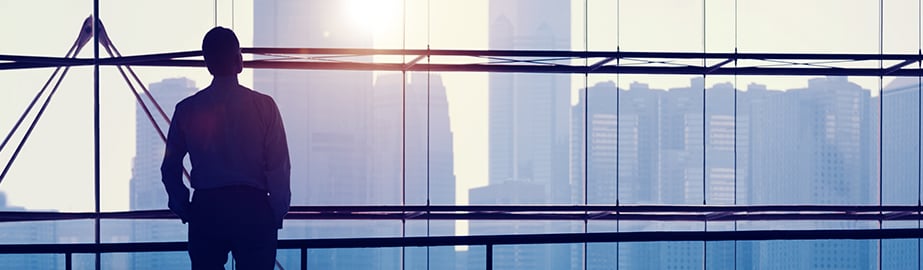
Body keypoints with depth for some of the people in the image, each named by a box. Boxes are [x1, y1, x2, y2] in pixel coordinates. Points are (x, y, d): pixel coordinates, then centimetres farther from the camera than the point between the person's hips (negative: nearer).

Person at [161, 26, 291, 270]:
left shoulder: (187, 109, 3)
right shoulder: (263, 106, -2)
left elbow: (170, 168, 7)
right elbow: (279, 167, -4)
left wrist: (183, 209, 16)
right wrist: (277, 213, 4)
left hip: (205, 208, 2)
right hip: (254, 207, -2)